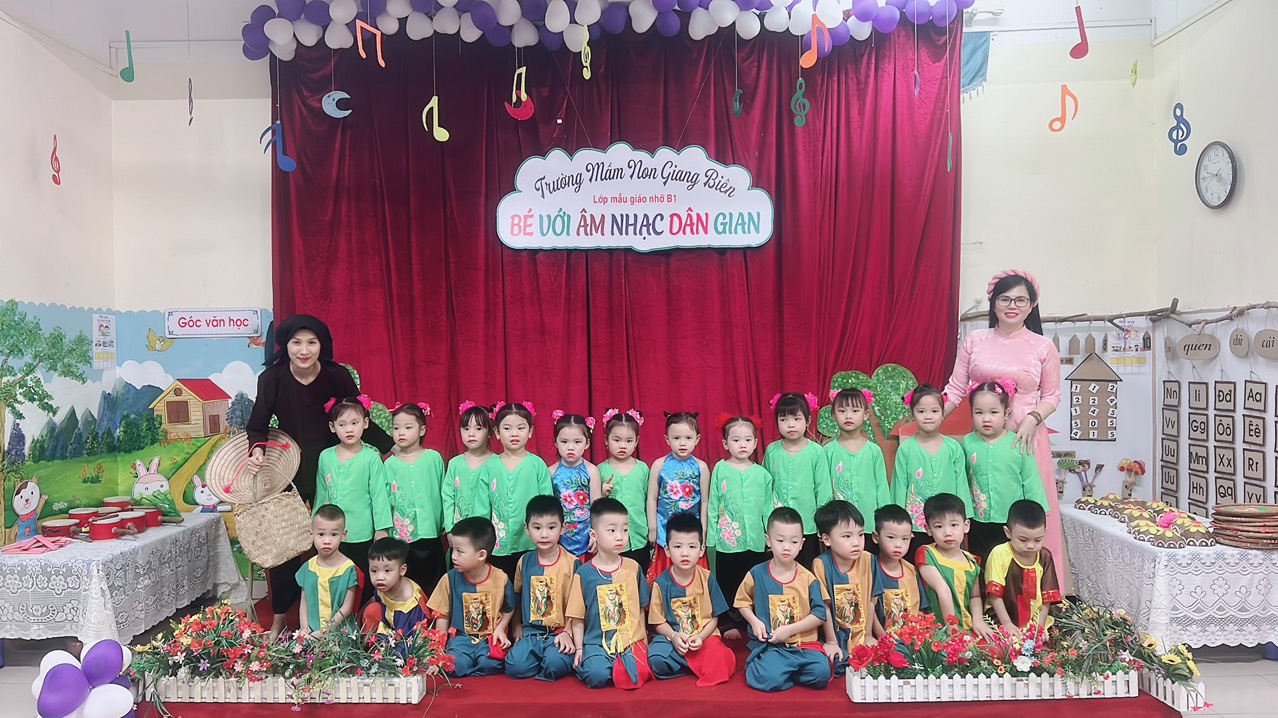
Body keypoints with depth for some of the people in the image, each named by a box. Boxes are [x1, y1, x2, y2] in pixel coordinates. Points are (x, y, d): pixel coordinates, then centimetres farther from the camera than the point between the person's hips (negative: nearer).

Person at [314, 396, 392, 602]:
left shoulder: (371, 457, -9)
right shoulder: (325, 456, 2)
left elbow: (379, 494, -7)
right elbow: (321, 494, 11)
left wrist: (382, 528, -7)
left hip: (362, 535, -3)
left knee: (364, 584, 6)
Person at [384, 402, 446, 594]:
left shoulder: (434, 458, 0)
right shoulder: (389, 464, 2)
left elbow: (443, 494, 5)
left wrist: (446, 525, 5)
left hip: (431, 535, 0)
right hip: (401, 538, 0)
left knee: (433, 585, 7)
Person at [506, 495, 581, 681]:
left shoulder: (572, 563, -5)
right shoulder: (525, 562, 8)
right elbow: (517, 596, 21)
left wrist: (568, 633, -11)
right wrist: (517, 625, 16)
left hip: (560, 633, -4)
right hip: (531, 632, 4)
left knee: (555, 663, -33)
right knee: (515, 666, -22)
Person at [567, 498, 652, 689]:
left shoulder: (633, 568, 7)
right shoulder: (584, 573, 0)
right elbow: (577, 617, 4)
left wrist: (644, 642, 12)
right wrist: (579, 648, -1)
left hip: (631, 640, 2)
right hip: (596, 642, -2)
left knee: (638, 674, -25)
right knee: (596, 676, -29)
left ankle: (617, 666, 5)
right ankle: (585, 665, 4)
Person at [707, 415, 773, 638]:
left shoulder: (762, 474, 4)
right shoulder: (720, 469, -1)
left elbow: (768, 506, 7)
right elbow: (713, 505, 0)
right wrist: (711, 535, -3)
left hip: (756, 541, 1)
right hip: (727, 541, -1)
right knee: (727, 584, 8)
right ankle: (731, 625, 21)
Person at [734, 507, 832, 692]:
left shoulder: (808, 578, 1)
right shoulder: (756, 574, 1)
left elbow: (820, 614, -1)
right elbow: (742, 601, 14)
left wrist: (790, 629, -10)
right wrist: (754, 621, -4)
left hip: (804, 644, 2)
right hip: (770, 646, -2)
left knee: (821, 674, -24)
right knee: (769, 679, -30)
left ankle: (785, 671, 3)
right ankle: (757, 666, 4)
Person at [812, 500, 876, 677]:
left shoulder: (868, 560, -4)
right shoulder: (821, 564, -13)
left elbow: (871, 601, 1)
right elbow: (825, 606, -9)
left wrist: (869, 635, 2)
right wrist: (831, 642, -5)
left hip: (860, 636, 3)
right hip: (836, 634, -3)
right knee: (838, 666, -24)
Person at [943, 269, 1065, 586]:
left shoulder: (1043, 347, 2)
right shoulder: (974, 341, 5)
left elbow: (1052, 396, 6)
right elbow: (955, 389, 5)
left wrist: (1033, 420, -12)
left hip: (1026, 439, -1)